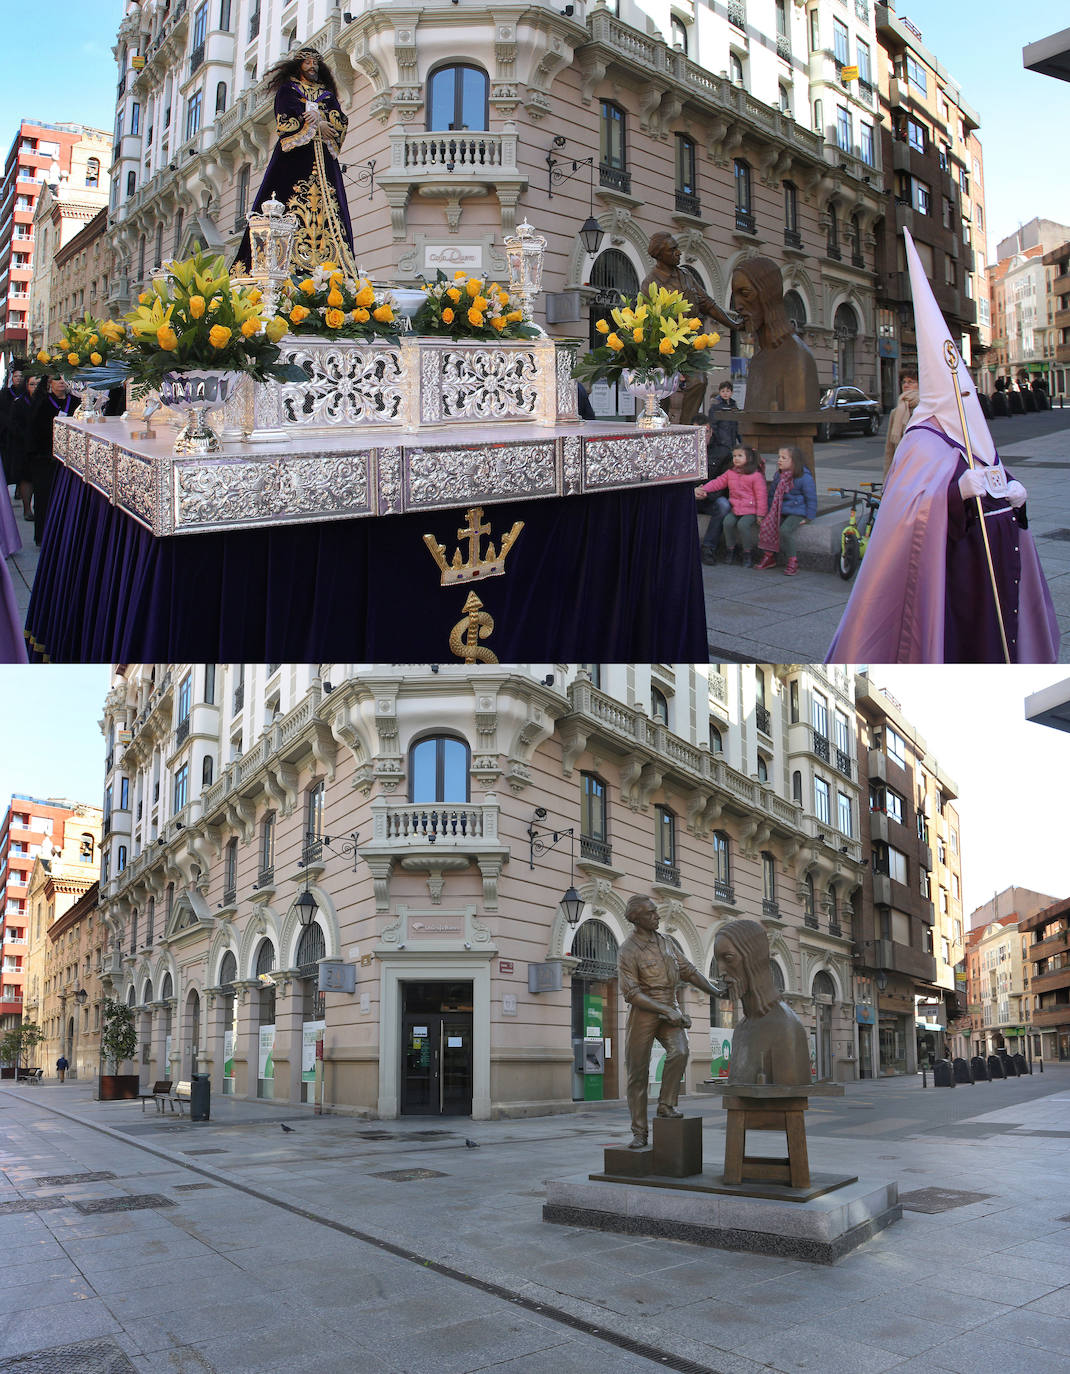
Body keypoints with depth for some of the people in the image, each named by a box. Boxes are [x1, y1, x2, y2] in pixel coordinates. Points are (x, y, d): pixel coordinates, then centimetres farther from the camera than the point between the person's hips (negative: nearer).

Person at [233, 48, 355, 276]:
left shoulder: (327, 93, 23)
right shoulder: (287, 90, 12)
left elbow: (342, 122, 8)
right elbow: (285, 122, -3)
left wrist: (317, 118, -8)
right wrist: (317, 127, -3)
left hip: (323, 159, 4)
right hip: (294, 157, -4)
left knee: (326, 205, -9)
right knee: (292, 205, -15)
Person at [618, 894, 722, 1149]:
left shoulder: (665, 943, 9)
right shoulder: (628, 951, -11)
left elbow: (688, 971, 17)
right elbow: (632, 994, -16)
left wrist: (714, 991, 7)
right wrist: (667, 1011, -20)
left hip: (669, 1010, 4)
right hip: (643, 1013, -4)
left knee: (679, 1051, -23)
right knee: (638, 1074, 0)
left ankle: (666, 1104, -8)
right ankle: (639, 1133, 8)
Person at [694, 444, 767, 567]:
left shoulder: (756, 475, -7)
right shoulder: (730, 473, 11)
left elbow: (761, 495, -7)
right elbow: (718, 482, 14)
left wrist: (760, 514, -11)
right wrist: (703, 489, -2)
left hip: (750, 510, -5)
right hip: (735, 508, 5)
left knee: (742, 524, -28)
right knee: (728, 522, -21)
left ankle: (748, 553, -11)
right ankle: (730, 550, -2)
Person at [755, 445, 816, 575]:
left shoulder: (804, 477, -12)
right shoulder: (779, 475, 8)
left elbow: (811, 498, -7)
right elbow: (773, 495, 21)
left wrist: (808, 518, -10)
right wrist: (770, 512, 17)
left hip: (796, 512, -6)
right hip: (780, 511, 7)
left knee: (784, 530, -29)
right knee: (764, 525, -15)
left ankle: (792, 561, -15)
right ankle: (769, 555, 3)